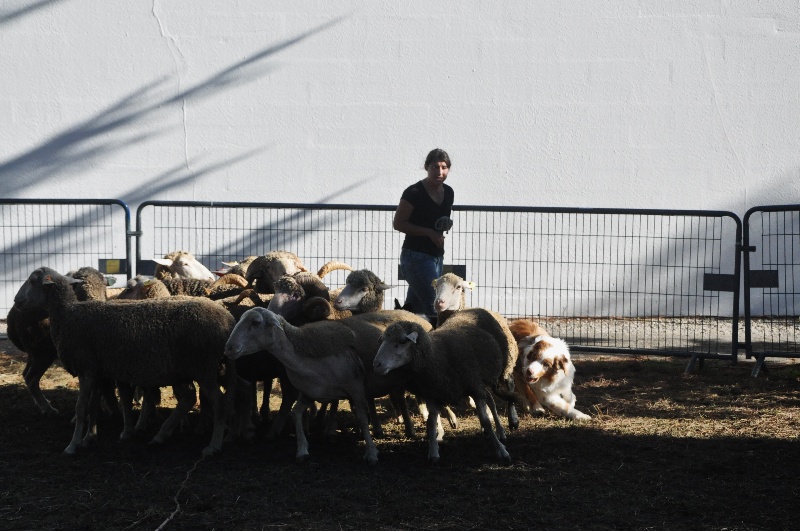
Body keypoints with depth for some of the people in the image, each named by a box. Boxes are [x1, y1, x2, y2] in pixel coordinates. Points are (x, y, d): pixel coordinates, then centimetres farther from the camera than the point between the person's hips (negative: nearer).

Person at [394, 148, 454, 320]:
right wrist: (429, 232, -18)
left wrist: (447, 225, 0)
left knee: (416, 305, 12)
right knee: (435, 308, -14)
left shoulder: (448, 193, 9)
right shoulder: (414, 193, -12)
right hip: (416, 256, -8)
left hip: (437, 256, 8)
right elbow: (398, 223, -11)